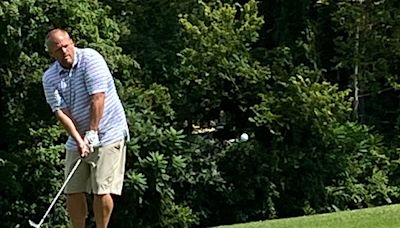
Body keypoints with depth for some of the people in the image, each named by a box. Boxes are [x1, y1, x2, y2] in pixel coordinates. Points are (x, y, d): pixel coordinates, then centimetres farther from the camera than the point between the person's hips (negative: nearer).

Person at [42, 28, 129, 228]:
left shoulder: (90, 59, -11)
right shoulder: (49, 78, 1)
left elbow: (98, 97, -16)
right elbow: (61, 112, -7)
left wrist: (92, 133, -17)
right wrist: (79, 140, -19)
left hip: (107, 135, -5)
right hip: (76, 141, 5)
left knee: (102, 190, -9)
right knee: (73, 191, 3)